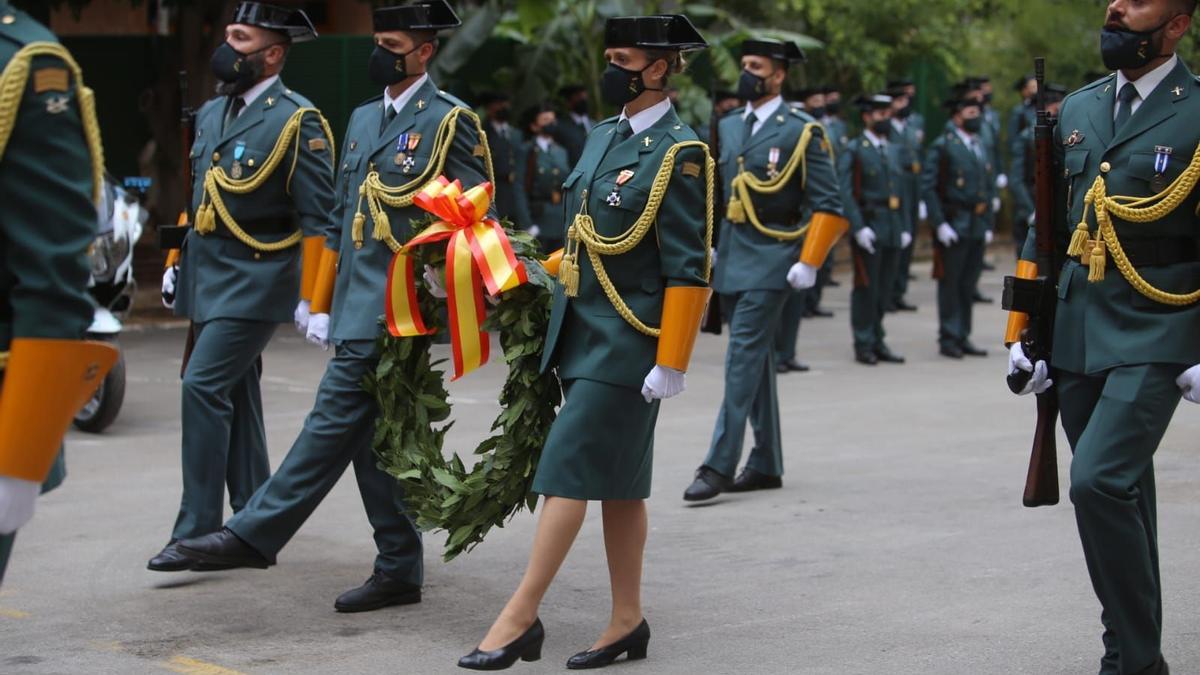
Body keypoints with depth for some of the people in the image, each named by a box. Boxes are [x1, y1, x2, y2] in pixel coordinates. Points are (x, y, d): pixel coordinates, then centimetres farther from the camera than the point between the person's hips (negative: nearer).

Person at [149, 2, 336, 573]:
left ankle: (197, 530, -10)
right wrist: (179, 265, 19)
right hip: (208, 278, 8)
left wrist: (309, 300, -16)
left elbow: (316, 219, -12)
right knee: (235, 400, 11)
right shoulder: (211, 114, 13)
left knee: (203, 386, -16)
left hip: (257, 280, -8)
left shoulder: (297, 120, -10)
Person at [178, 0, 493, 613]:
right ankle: (399, 571, 16)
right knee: (372, 437, 9)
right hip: (358, 306, 9)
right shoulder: (363, 119, 18)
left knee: (335, 421, -8)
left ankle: (255, 534, -5)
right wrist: (322, 305, 17)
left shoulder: (449, 121, -5)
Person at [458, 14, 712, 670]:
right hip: (583, 334, 8)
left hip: (627, 344, -8)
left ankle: (520, 619, -3)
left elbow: (688, 271, -16)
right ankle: (627, 621, 19)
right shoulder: (603, 136, 12)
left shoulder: (678, 154, -13)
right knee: (619, 479, 12)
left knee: (569, 469, -8)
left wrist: (671, 365, -18)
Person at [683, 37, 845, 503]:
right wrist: (708, 248, 15)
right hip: (731, 259, 7)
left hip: (771, 259, -7)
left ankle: (720, 466, -14)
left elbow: (828, 205, -8)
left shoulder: (801, 132, -6)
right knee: (756, 358, 12)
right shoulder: (728, 127, 12)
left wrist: (809, 263, -15)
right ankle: (766, 465, 20)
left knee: (744, 355, -13)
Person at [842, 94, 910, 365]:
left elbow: (903, 192, 18)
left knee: (884, 289, 9)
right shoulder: (853, 151, -4)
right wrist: (858, 228, -18)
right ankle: (864, 345, 5)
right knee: (866, 288, -3)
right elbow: (845, 193, -10)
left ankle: (877, 342, 18)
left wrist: (906, 227, 10)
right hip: (868, 229, -6)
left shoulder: (897, 151, 16)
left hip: (894, 230, 6)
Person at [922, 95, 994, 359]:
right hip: (953, 226, -6)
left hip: (977, 227, 6)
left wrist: (987, 222, 13)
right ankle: (948, 339, 6)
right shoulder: (942, 146, -8)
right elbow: (927, 187, -13)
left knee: (969, 284, 10)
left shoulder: (981, 146, 14)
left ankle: (962, 338, 18)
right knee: (951, 283, -1)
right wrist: (940, 224, -17)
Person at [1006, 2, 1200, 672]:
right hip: (1076, 340, 6)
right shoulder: (1078, 109, 11)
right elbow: (1048, 228, 16)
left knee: (1101, 480, -20)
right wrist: (1025, 334, 12)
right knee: (1121, 496, 12)